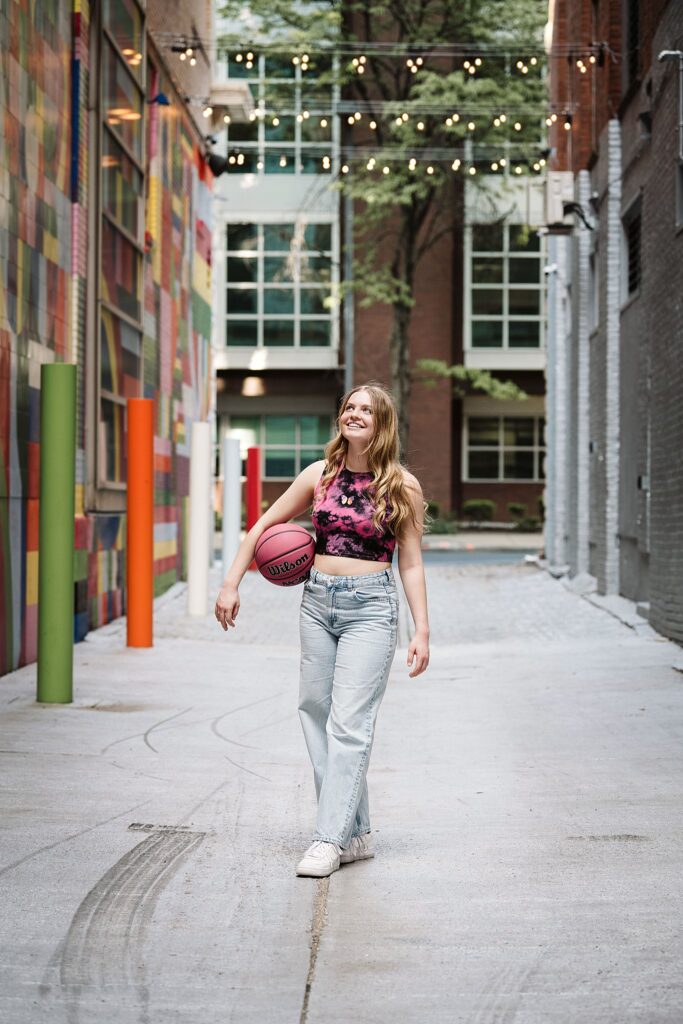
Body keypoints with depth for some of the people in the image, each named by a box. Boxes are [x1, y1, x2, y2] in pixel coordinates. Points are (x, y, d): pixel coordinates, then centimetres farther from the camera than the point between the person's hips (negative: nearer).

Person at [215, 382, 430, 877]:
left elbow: (411, 563, 1)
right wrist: (232, 583, 8)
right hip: (318, 601, 5)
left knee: (349, 723, -11)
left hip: (371, 605, -4)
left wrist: (422, 630, -4)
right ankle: (357, 833, 15)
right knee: (317, 715, 5)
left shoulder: (402, 486, -2)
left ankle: (330, 839, -9)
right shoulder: (320, 474, 5)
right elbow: (265, 525, 13)